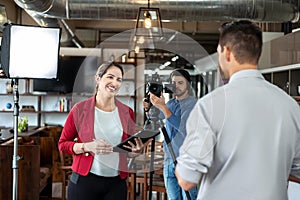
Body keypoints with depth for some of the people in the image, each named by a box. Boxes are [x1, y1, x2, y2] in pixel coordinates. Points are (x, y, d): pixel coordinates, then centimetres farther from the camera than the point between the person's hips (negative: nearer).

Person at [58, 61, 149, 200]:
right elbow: (62, 144, 0)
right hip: (84, 181, -2)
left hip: (117, 183, 3)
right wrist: (87, 147, -16)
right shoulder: (80, 109, -4)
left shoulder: (127, 113, 5)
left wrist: (135, 151, -6)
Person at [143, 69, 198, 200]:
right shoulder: (170, 103, 12)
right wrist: (148, 107, 1)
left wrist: (163, 107, -25)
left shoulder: (193, 104, -7)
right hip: (169, 160, 6)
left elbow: (184, 128, -21)